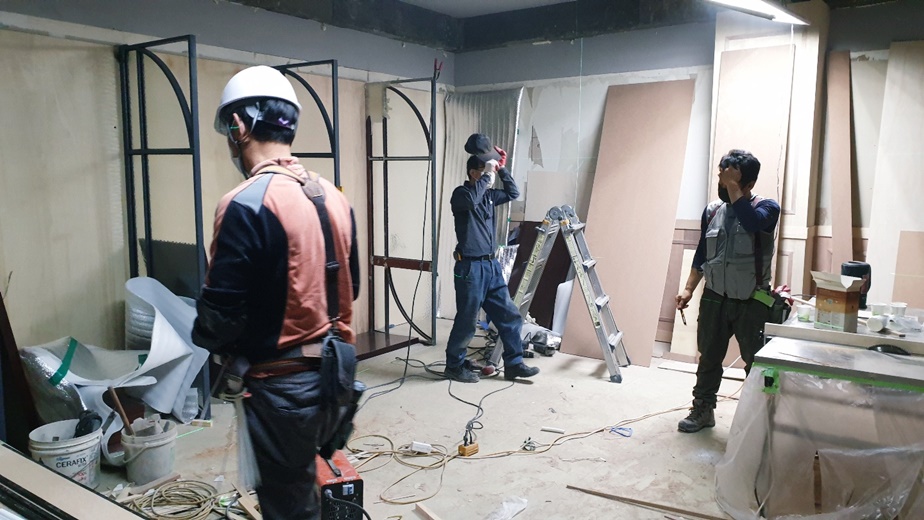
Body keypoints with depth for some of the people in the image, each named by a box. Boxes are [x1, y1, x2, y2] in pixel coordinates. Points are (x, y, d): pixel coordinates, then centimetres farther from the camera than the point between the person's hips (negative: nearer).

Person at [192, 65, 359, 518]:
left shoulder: (247, 204, -20)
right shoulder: (335, 196, 4)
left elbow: (223, 310, -17)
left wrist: (202, 337, 4)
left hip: (284, 383, -7)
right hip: (334, 370, 8)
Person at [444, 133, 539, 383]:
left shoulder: (488, 196, 14)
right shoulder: (461, 194, -9)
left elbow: (513, 193, 23)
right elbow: (472, 199, -32)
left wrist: (502, 169, 11)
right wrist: (487, 175, -21)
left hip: (491, 265, 8)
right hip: (470, 268, -8)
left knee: (510, 316, 8)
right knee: (466, 322, 1)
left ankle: (514, 364, 18)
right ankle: (454, 365, 18)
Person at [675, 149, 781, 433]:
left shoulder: (767, 208, -8)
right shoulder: (712, 210, 5)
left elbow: (752, 222, -33)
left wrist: (733, 187, -26)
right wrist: (689, 288, 4)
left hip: (751, 302, -4)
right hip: (714, 297, 4)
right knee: (709, 357, 12)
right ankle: (703, 410, 25)